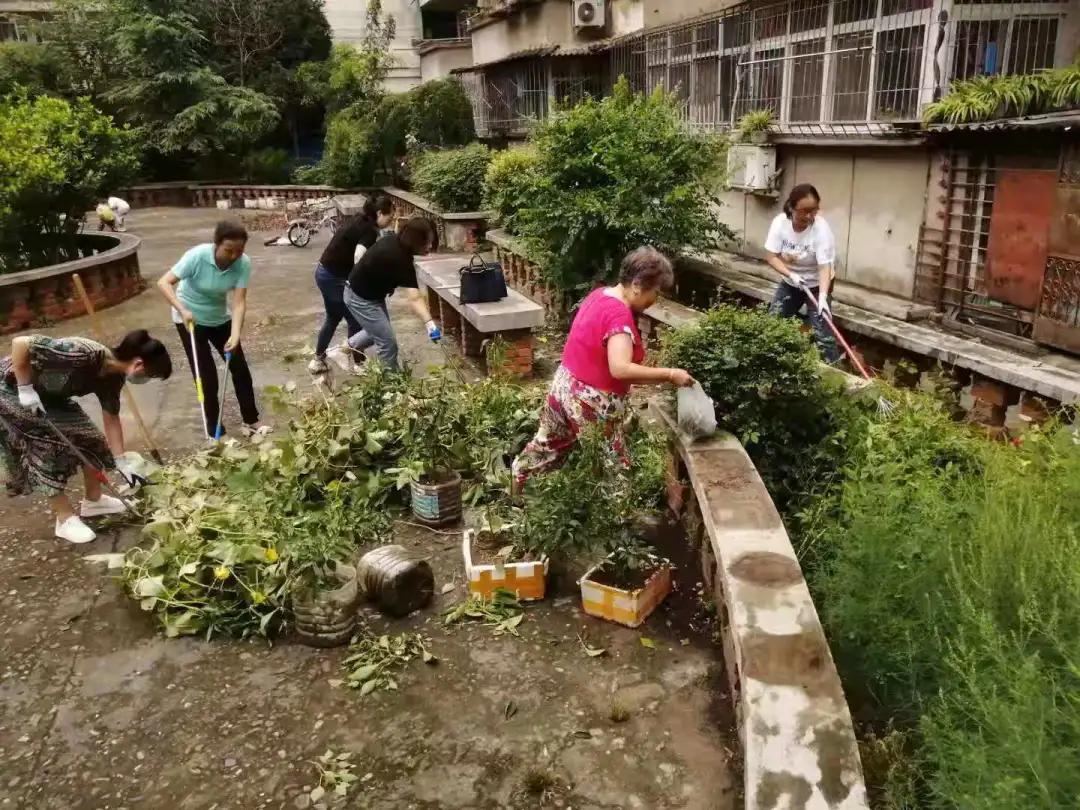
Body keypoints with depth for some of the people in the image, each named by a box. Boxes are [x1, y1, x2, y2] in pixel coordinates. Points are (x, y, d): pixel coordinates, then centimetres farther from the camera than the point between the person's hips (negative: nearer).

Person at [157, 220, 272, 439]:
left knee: (240, 368, 4)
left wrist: (235, 335, -37)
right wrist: (182, 310, -42)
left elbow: (239, 302, -24)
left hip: (220, 318, 4)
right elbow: (163, 283, -29)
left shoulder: (243, 263, -21)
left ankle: (251, 421, 18)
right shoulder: (197, 256, -30)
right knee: (206, 375, -3)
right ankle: (214, 430, 11)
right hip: (190, 319, -4)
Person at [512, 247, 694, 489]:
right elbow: (620, 369, -38)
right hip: (592, 402, -9)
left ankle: (518, 480, 47)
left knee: (549, 444, 29)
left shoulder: (600, 294, 2)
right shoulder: (619, 314, -27)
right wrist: (669, 374, -33)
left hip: (564, 385, 9)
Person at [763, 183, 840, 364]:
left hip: (817, 284, -4)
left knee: (822, 331, -12)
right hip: (790, 282, 4)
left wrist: (823, 296, -45)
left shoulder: (821, 229, -27)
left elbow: (825, 266, -32)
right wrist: (791, 274, -30)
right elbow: (770, 256, -16)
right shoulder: (780, 222, -18)